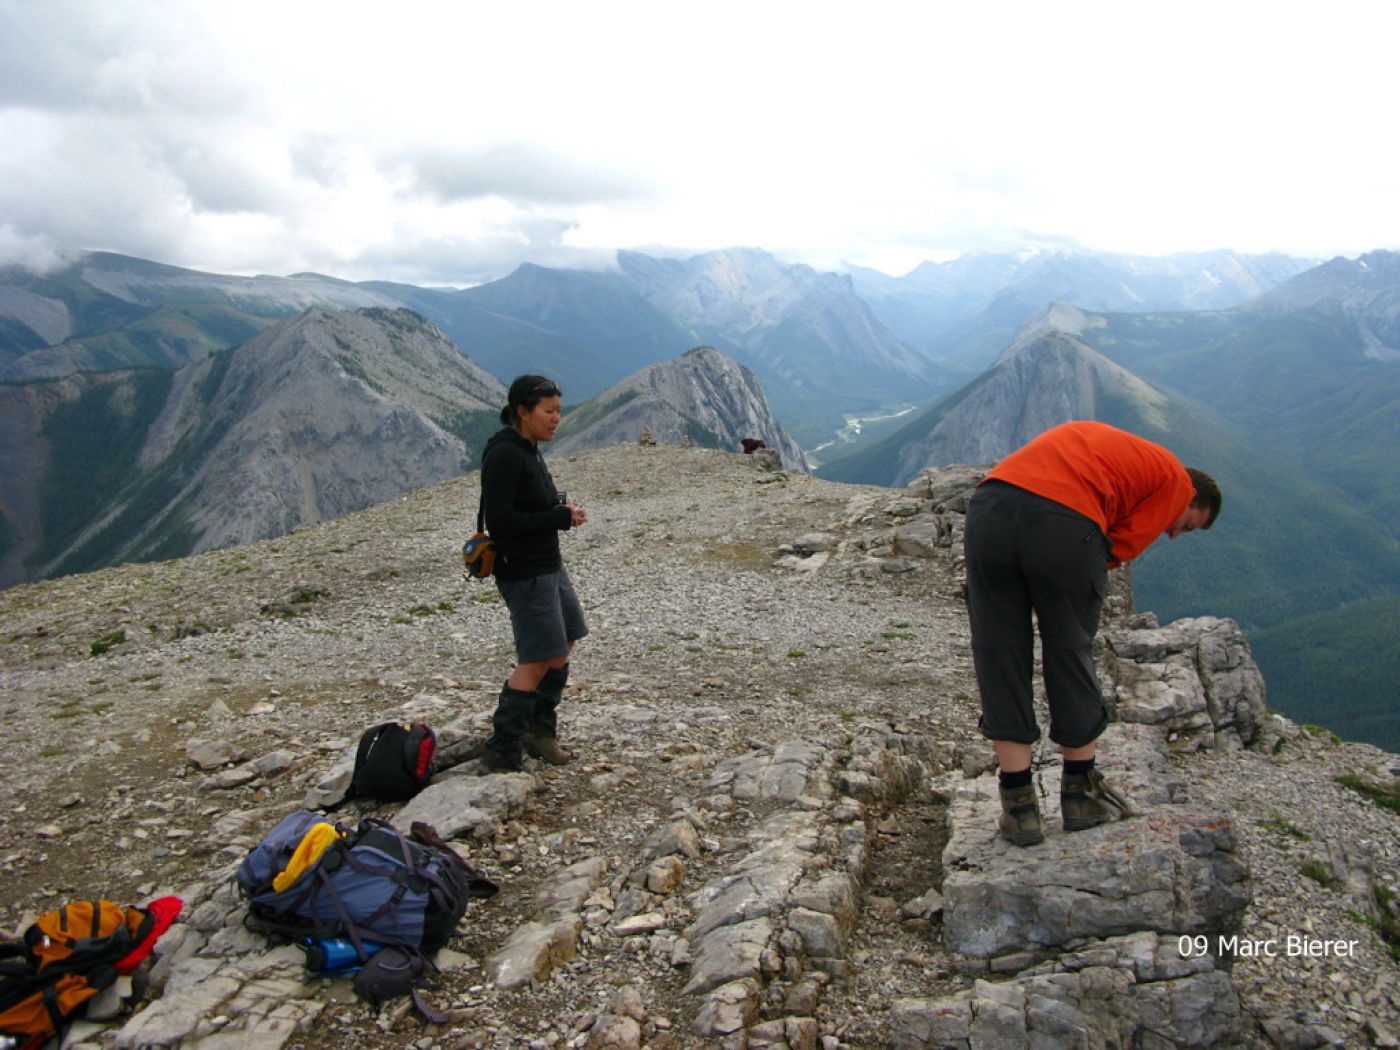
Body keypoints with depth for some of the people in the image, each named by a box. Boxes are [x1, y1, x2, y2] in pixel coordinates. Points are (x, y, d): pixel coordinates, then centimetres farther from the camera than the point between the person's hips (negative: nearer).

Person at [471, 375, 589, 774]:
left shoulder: (527, 450, 10)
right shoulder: (504, 455, -19)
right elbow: (499, 521, -24)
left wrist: (562, 510, 0)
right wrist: (560, 518, -20)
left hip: (549, 566, 10)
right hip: (524, 574, -10)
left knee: (562, 649, 17)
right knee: (537, 662, -6)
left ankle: (540, 730, 32)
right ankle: (500, 755, 5)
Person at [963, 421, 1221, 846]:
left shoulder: (1108, 445, 38)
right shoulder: (1175, 481, 18)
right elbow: (1123, 545, 8)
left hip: (990, 507, 5)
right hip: (1066, 524, -5)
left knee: (999, 652, 12)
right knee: (1070, 651, 15)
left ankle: (1020, 807, 17)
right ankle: (1081, 793, 31)